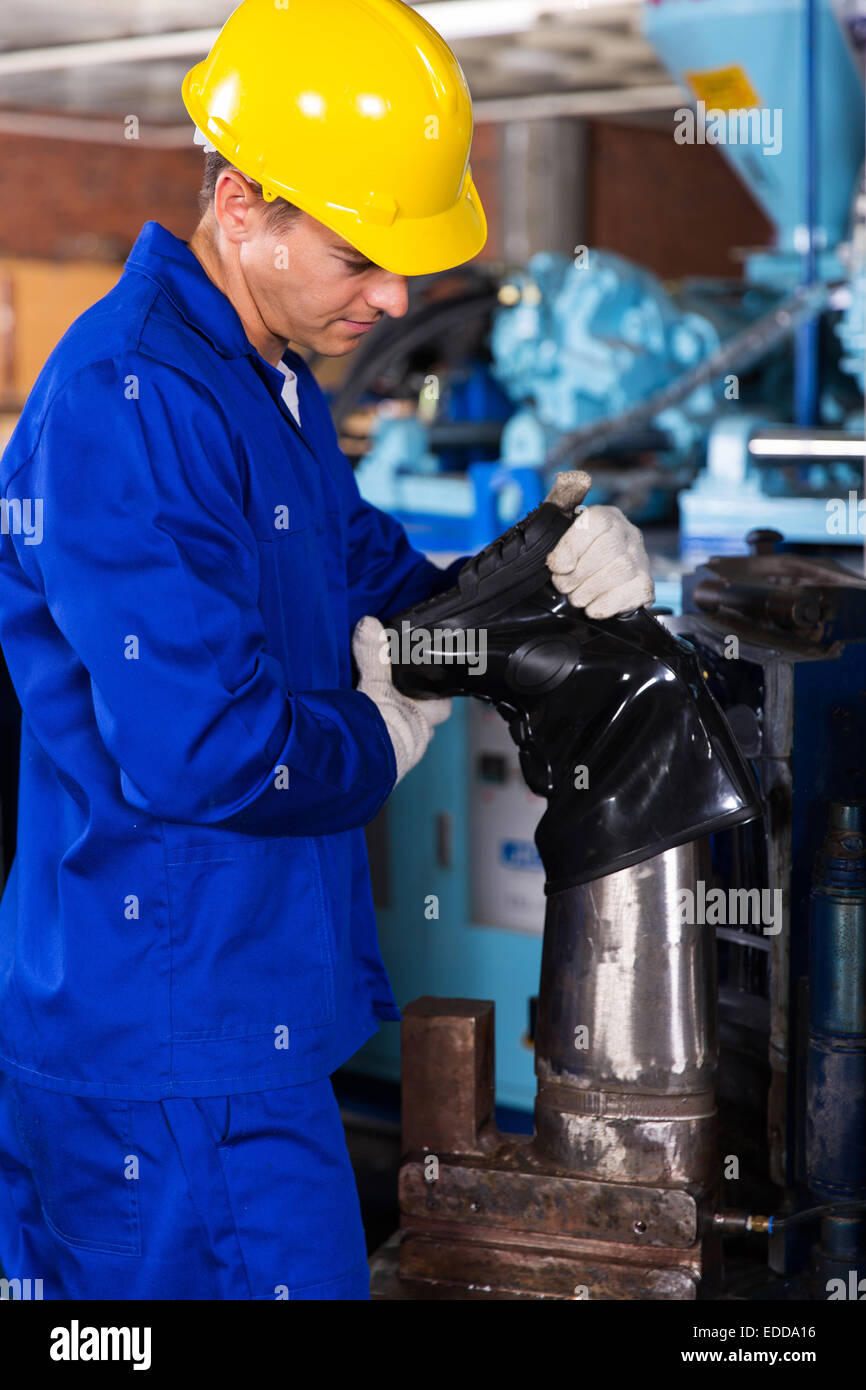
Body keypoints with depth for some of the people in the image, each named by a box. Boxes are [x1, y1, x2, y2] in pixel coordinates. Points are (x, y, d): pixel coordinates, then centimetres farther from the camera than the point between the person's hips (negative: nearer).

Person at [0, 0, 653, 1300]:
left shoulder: (273, 382, 12)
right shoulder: (125, 404, -22)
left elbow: (372, 586, 21)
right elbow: (200, 753, -28)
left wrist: (536, 581, 2)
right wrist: (383, 740, -9)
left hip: (253, 998, 10)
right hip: (176, 1051, -10)